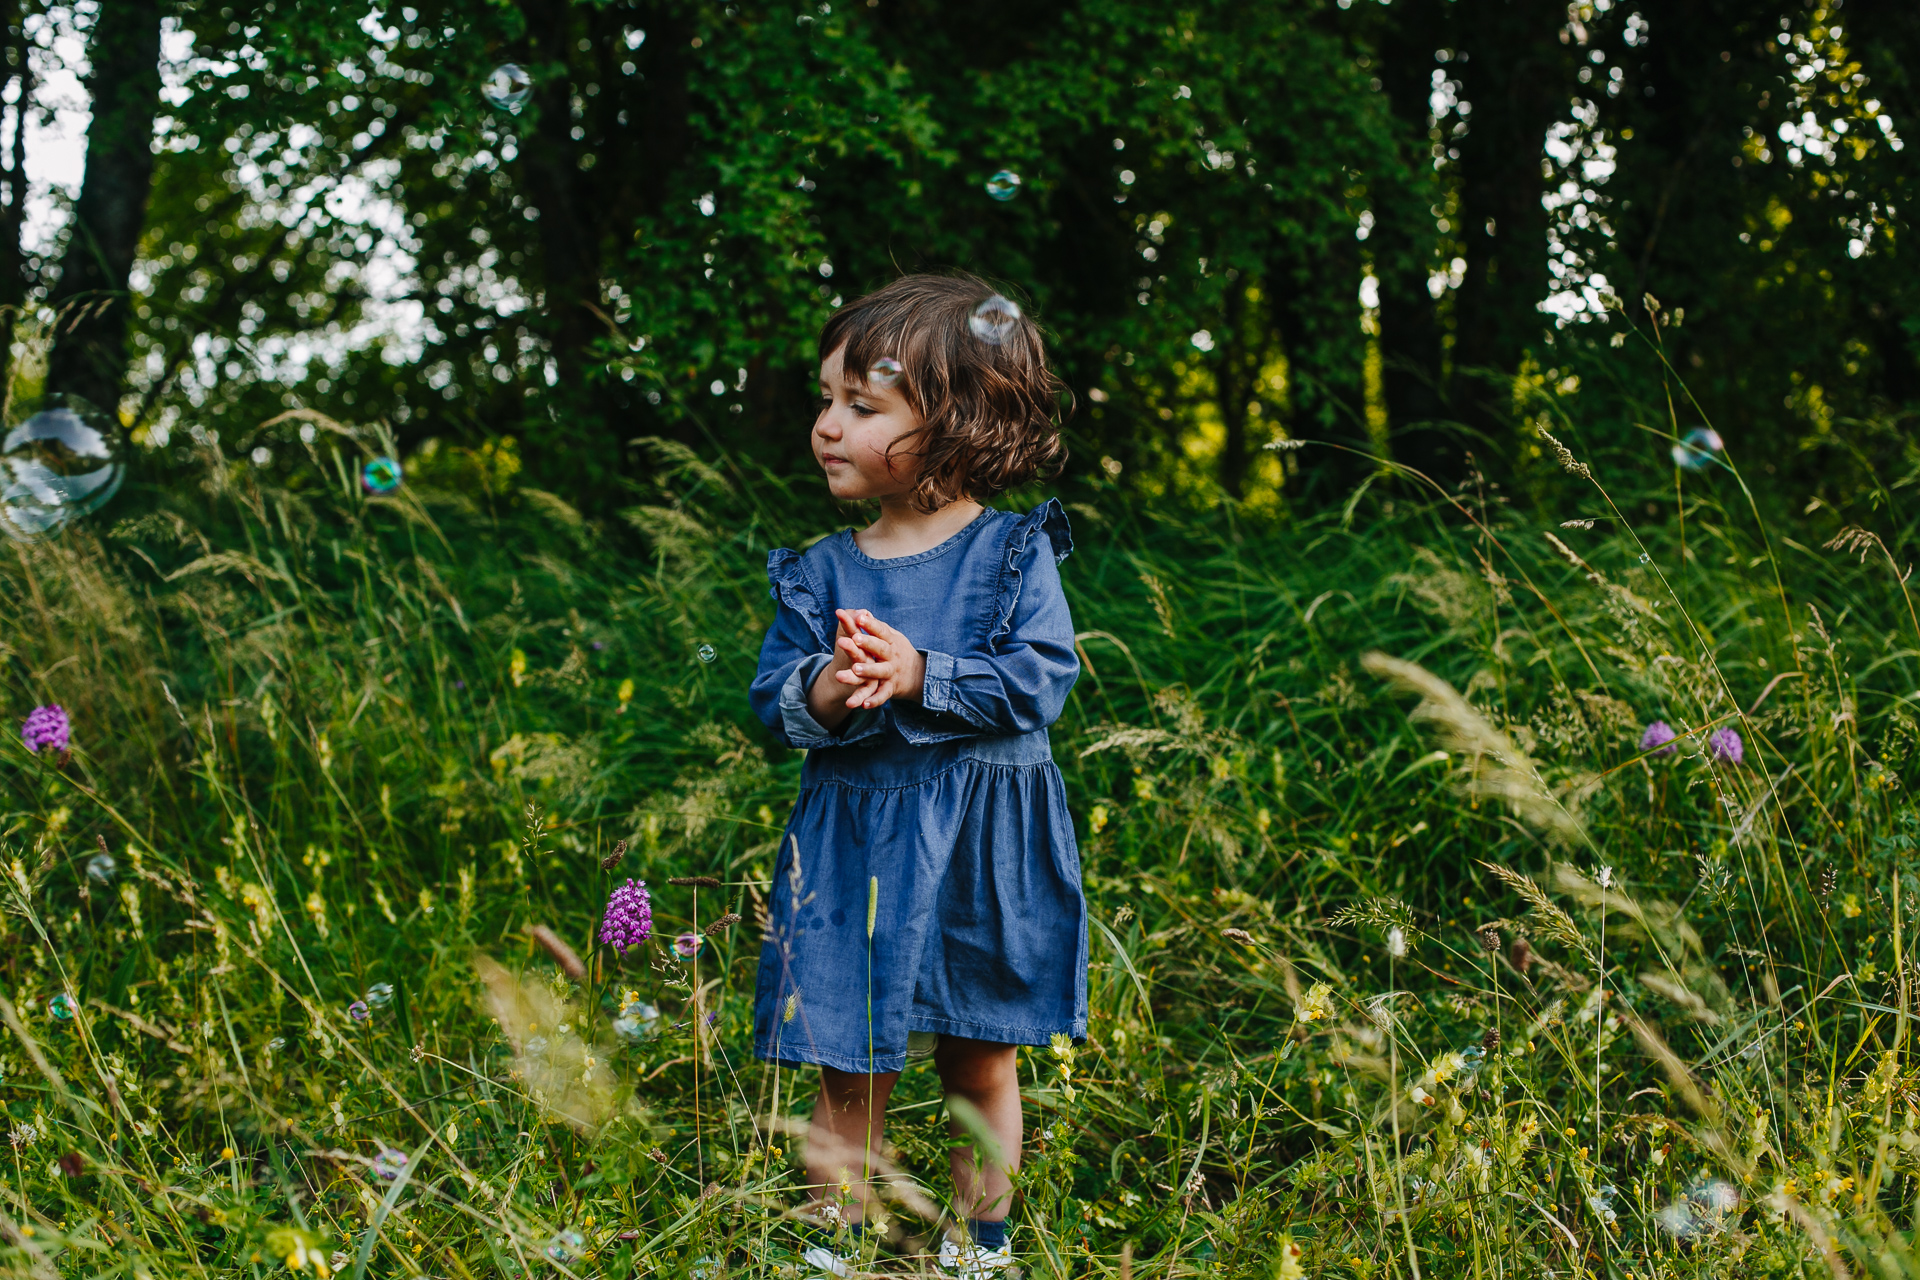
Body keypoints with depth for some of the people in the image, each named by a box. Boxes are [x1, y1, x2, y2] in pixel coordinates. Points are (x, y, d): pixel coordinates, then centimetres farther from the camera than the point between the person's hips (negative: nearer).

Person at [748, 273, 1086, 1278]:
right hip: (852, 847, 2)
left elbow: (1038, 681, -14)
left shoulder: (1013, 554, -5)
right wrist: (818, 697, -21)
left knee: (981, 1065, 12)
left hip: (979, 852, -1)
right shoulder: (819, 573, 3)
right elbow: (771, 699, 1)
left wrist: (920, 677, -23)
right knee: (850, 1074, 6)